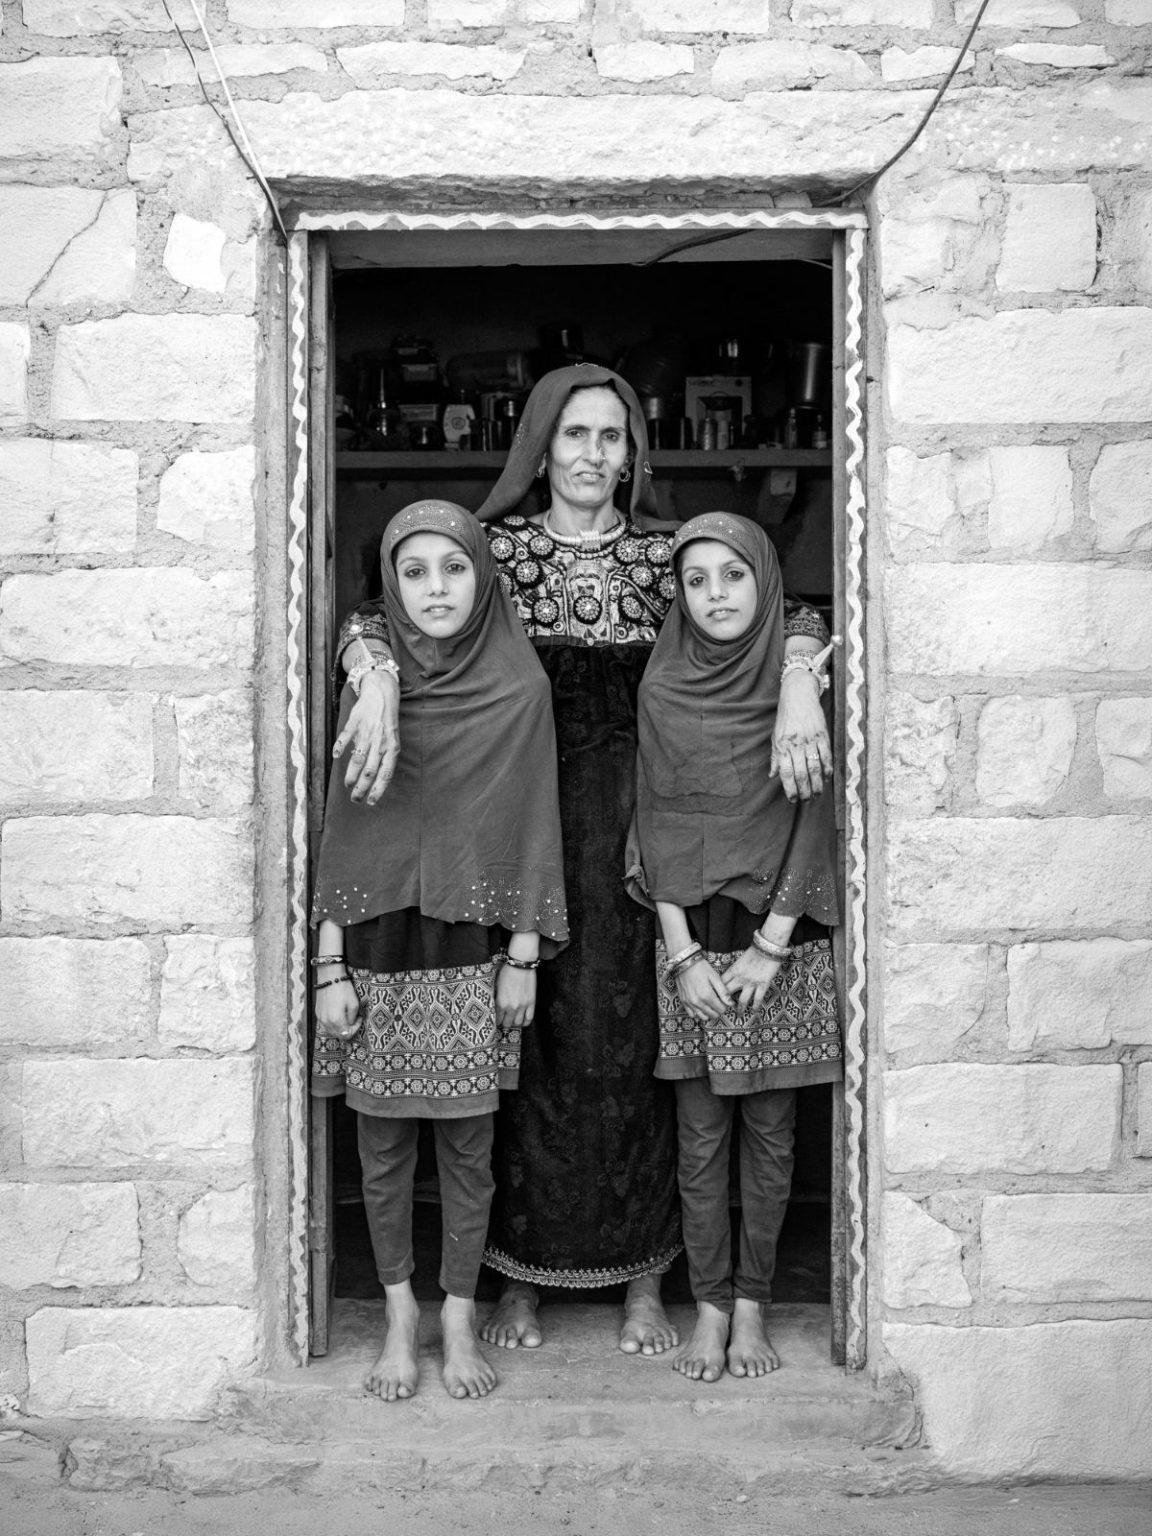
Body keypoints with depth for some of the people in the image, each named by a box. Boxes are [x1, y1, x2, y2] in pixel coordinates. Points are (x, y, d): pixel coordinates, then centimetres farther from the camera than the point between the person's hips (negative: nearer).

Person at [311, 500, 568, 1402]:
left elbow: (532, 827, 1)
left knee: (468, 1144, 6)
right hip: (380, 944, 1)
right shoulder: (369, 685, 0)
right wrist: (329, 967, -3)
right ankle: (399, 1311, 27)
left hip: (473, 953, -1)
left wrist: (524, 956, -2)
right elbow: (341, 828, 1)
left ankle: (459, 1318, 21)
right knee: (384, 1142, 9)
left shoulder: (519, 688, -1)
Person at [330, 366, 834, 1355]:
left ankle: (642, 1280, 15)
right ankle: (522, 1278, 16)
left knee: (631, 1040, 3)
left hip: (633, 825, 1)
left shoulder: (665, 550, 5)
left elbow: (790, 613, -1)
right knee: (527, 1040, 2)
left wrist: (799, 689, -22)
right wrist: (379, 683, -27)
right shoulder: (496, 547, 3)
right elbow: (372, 619, -5)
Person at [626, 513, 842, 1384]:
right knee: (702, 1137, 5)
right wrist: (682, 952, -7)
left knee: (770, 1132, 6)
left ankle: (752, 1305, 18)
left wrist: (770, 946, -10)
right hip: (694, 940, 1)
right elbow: (657, 825, 0)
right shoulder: (663, 690, 2)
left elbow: (812, 819, -4)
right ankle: (710, 1308, 16)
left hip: (783, 938, -1)